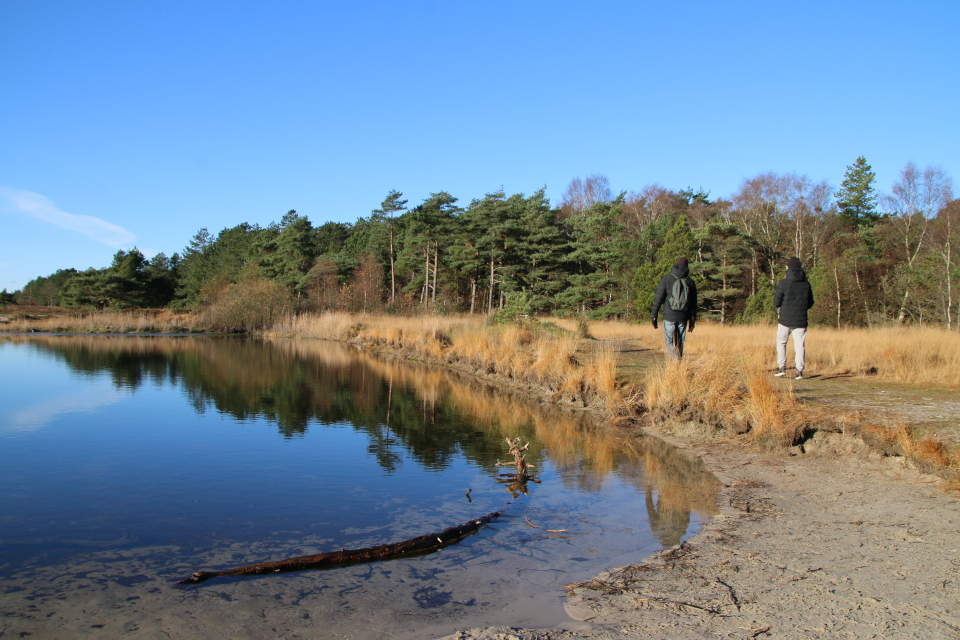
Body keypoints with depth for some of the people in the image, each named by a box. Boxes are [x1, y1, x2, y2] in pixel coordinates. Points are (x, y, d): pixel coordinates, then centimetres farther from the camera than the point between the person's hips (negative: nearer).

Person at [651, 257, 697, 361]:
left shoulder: (666, 279, -2)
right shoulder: (690, 282, 7)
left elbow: (658, 299, -5)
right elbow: (694, 304, 8)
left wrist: (653, 316, 0)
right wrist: (692, 321, 13)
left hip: (669, 316, -3)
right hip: (683, 317, 3)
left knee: (670, 342, 1)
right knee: (680, 343, 12)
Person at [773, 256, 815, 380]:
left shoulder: (783, 283, -7)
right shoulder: (806, 284, 5)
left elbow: (776, 302, -7)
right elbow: (810, 303, 11)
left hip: (785, 319, -2)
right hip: (801, 320, 2)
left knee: (781, 342, 13)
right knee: (800, 345, 4)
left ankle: (782, 368, 7)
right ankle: (799, 371, -1)